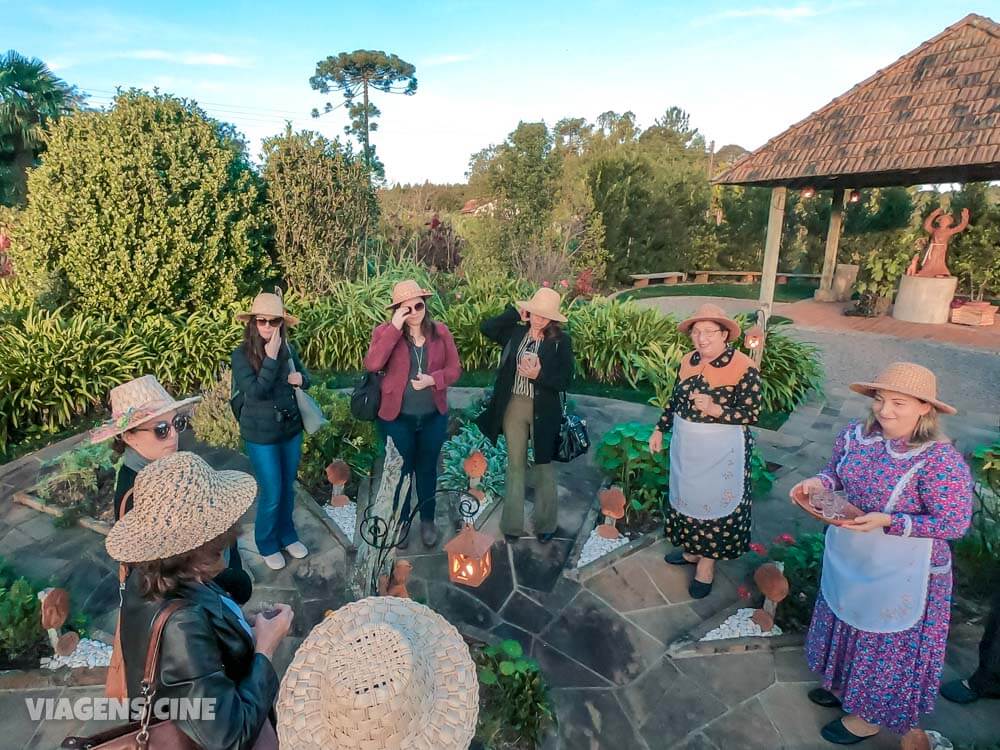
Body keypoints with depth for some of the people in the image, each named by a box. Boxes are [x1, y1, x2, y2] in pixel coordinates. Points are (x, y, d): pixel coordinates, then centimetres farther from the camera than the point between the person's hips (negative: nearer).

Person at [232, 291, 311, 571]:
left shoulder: (288, 349, -2)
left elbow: (305, 378, 10)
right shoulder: (242, 355, -14)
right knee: (271, 494, 4)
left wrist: (300, 379, -13)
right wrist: (271, 358, -26)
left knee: (288, 489, 18)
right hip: (261, 435, -4)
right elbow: (256, 391, -24)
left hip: (291, 429, 4)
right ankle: (267, 544, 28)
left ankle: (287, 535, 39)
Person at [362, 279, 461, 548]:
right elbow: (372, 365, -27)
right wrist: (395, 328, -28)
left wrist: (433, 379, -22)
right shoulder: (385, 331, -11)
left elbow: (454, 369, -2)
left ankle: (427, 520, 41)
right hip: (397, 418, -2)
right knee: (401, 470, 16)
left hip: (433, 417, 2)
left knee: (427, 469, 20)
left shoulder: (441, 332, -4)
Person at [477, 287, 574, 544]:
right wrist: (515, 312, -6)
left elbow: (566, 379, -8)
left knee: (543, 466, 13)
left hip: (543, 410, -3)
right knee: (515, 465, 13)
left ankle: (546, 523, 30)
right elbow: (486, 328, -6)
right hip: (514, 406, 3)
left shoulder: (561, 340, -7)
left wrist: (538, 375, -22)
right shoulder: (516, 332, 3)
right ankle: (512, 524, 25)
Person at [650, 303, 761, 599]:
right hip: (685, 446, 6)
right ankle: (692, 550, 39)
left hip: (721, 452, -6)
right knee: (688, 495, 18)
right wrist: (659, 430, 11)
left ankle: (707, 564, 25)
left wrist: (715, 409, -30)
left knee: (714, 501, 7)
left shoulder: (744, 368, -18)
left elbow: (752, 413, -17)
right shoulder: (688, 360, 1)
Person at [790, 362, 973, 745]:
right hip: (847, 557, 6)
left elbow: (954, 524, -22)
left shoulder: (940, 460, -28)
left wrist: (888, 522, -31)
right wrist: (818, 482, -18)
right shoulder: (855, 434, -11)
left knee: (886, 640, 17)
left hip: (901, 573, -6)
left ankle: (870, 714, 41)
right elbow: (837, 473, 4)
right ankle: (843, 685, 53)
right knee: (846, 620, 26)